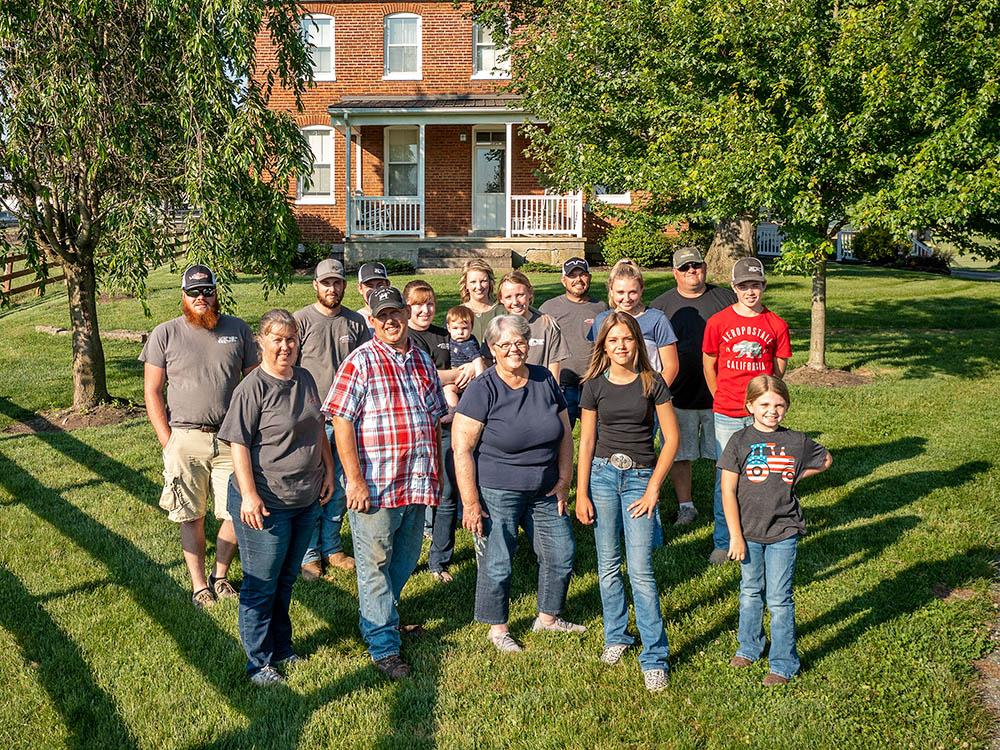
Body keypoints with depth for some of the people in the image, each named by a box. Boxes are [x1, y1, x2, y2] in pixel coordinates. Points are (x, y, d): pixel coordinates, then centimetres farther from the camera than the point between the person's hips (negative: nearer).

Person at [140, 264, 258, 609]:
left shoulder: (238, 330, 5)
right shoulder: (165, 334, 1)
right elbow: (152, 391, 2)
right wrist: (168, 441, -5)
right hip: (185, 440, -1)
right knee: (192, 517, 7)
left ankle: (220, 575, 25)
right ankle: (199, 584, 22)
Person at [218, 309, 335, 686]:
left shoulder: (305, 379, 7)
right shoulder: (252, 388, -15)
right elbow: (239, 445, -16)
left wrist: (329, 470, 14)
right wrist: (249, 495, -22)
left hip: (306, 500, 7)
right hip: (266, 504, -7)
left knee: (286, 578, 19)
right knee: (261, 584, 5)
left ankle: (281, 649, 35)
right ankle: (259, 663, 20)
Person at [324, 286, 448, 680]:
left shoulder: (422, 360, 10)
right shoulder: (360, 361, -7)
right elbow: (341, 421, -12)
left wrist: (436, 475, 14)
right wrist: (355, 480, -17)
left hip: (417, 483, 6)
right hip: (375, 484, -6)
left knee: (405, 560, 18)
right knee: (375, 564, 5)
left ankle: (379, 614, 41)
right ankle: (384, 646, 16)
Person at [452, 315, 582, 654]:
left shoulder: (544, 379, 2)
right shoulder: (483, 389, -13)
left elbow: (564, 433, 10)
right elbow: (462, 449, -15)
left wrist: (563, 480, 4)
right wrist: (470, 502, -17)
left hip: (544, 492, 6)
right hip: (497, 493, -5)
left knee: (561, 555, 13)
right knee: (497, 564, 4)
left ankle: (548, 617, 35)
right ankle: (498, 628, 27)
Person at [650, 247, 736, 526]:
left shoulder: (726, 299, 7)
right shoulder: (660, 305, 6)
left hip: (719, 395, 0)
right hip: (679, 396, 0)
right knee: (679, 454, 5)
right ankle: (685, 506, 20)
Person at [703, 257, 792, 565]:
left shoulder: (777, 326, 2)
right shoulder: (717, 323, 0)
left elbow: (778, 371, 10)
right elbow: (708, 367, 8)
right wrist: (723, 401, 9)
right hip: (726, 416, 0)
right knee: (725, 478, 5)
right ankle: (722, 543, 17)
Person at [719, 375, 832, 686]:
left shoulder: (797, 441, -3)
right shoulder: (740, 441, -7)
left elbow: (826, 460, 18)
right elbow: (728, 491, -8)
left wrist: (794, 477, 5)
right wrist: (735, 536, -9)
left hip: (783, 533, -1)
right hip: (748, 532, 1)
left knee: (779, 599, 3)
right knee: (750, 592, 17)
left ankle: (783, 664, 16)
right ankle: (749, 647, 36)